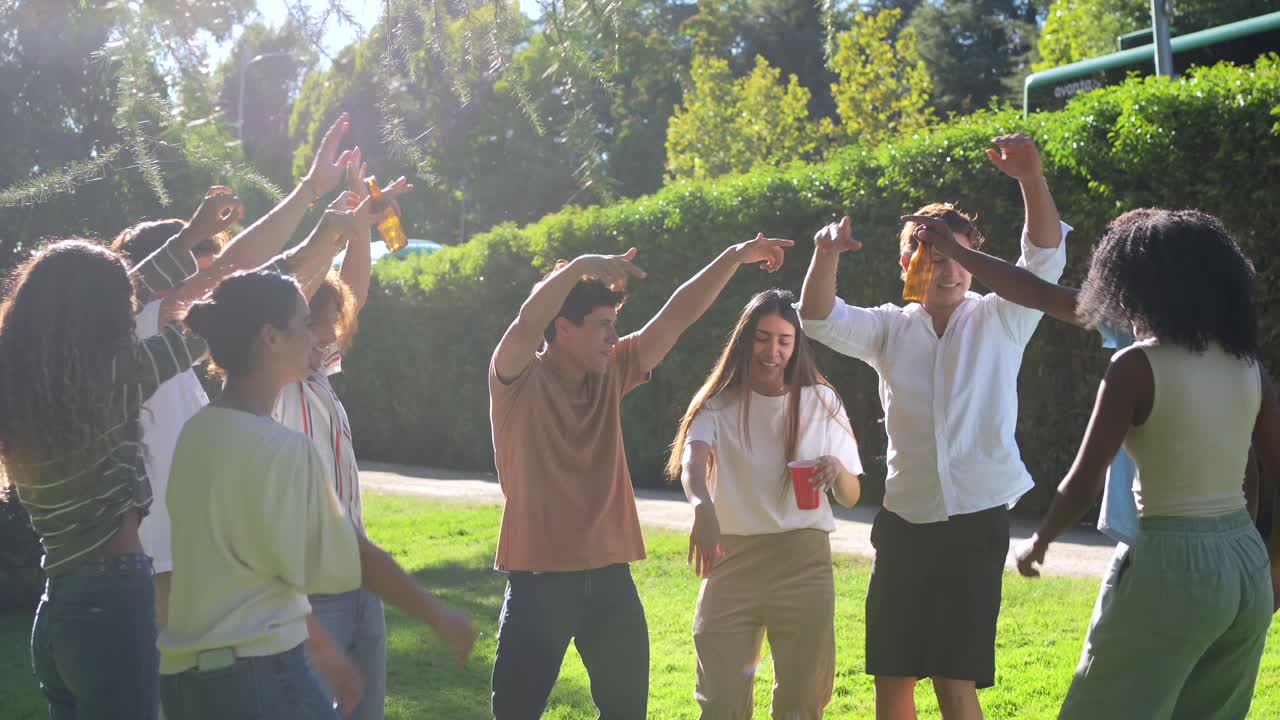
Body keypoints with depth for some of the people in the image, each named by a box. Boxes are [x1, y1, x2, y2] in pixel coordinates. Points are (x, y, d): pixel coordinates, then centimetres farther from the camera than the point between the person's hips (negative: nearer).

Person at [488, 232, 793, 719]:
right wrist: (579, 267, -38)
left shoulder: (610, 375, 7)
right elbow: (528, 323, -29)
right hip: (539, 577, -6)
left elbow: (677, 317, 4)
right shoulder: (518, 380, -8)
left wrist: (734, 257, -2)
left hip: (609, 576, 6)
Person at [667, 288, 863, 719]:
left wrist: (837, 471, -17)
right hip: (732, 559, -1)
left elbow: (851, 497, 7)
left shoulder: (821, 401, 6)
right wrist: (703, 507, -44)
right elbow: (692, 461, -21)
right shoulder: (719, 405, 0)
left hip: (803, 559, 1)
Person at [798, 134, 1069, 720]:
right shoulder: (891, 329, 8)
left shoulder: (1000, 320, 1)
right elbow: (819, 320, -4)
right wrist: (826, 255, -24)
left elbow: (1044, 257, -12)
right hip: (904, 522, 3)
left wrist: (1032, 180, -30)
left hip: (976, 522, -3)